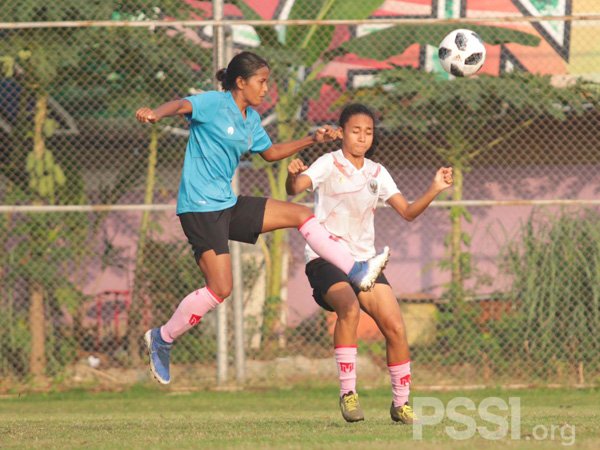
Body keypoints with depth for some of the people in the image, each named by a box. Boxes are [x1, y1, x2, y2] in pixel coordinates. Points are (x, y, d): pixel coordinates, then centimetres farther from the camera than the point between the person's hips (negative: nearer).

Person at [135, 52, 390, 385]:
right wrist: (156, 114, -56)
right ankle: (161, 339, 0)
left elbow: (270, 152, 30)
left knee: (301, 214, 6)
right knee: (221, 288, -14)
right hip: (200, 207, -9)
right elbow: (182, 105, -33)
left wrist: (312, 140, 21)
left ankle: (357, 272, 12)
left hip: (228, 204, 9)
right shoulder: (215, 104, -13)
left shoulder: (250, 119, 13)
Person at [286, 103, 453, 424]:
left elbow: (408, 212, 9)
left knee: (395, 327, -7)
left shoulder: (376, 173, 10)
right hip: (325, 259, -5)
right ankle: (347, 392, -25)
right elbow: (295, 188, -22)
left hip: (363, 260, 5)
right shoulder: (330, 164, -5)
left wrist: (434, 190, -8)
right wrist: (293, 176, -46)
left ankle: (401, 403, 10)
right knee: (349, 308, -33)